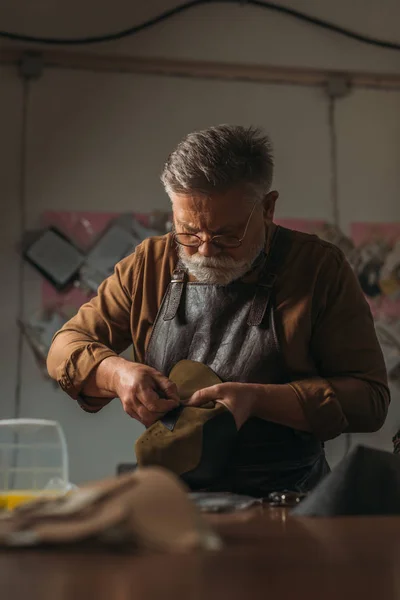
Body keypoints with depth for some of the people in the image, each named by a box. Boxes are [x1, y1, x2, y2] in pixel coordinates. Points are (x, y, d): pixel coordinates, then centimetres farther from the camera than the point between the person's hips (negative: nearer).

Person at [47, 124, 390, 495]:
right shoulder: (149, 265, 6)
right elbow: (66, 347, 11)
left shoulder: (320, 269, -3)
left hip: (286, 506, -2)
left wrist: (257, 399, -19)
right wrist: (115, 374, -11)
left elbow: (370, 397, -7)